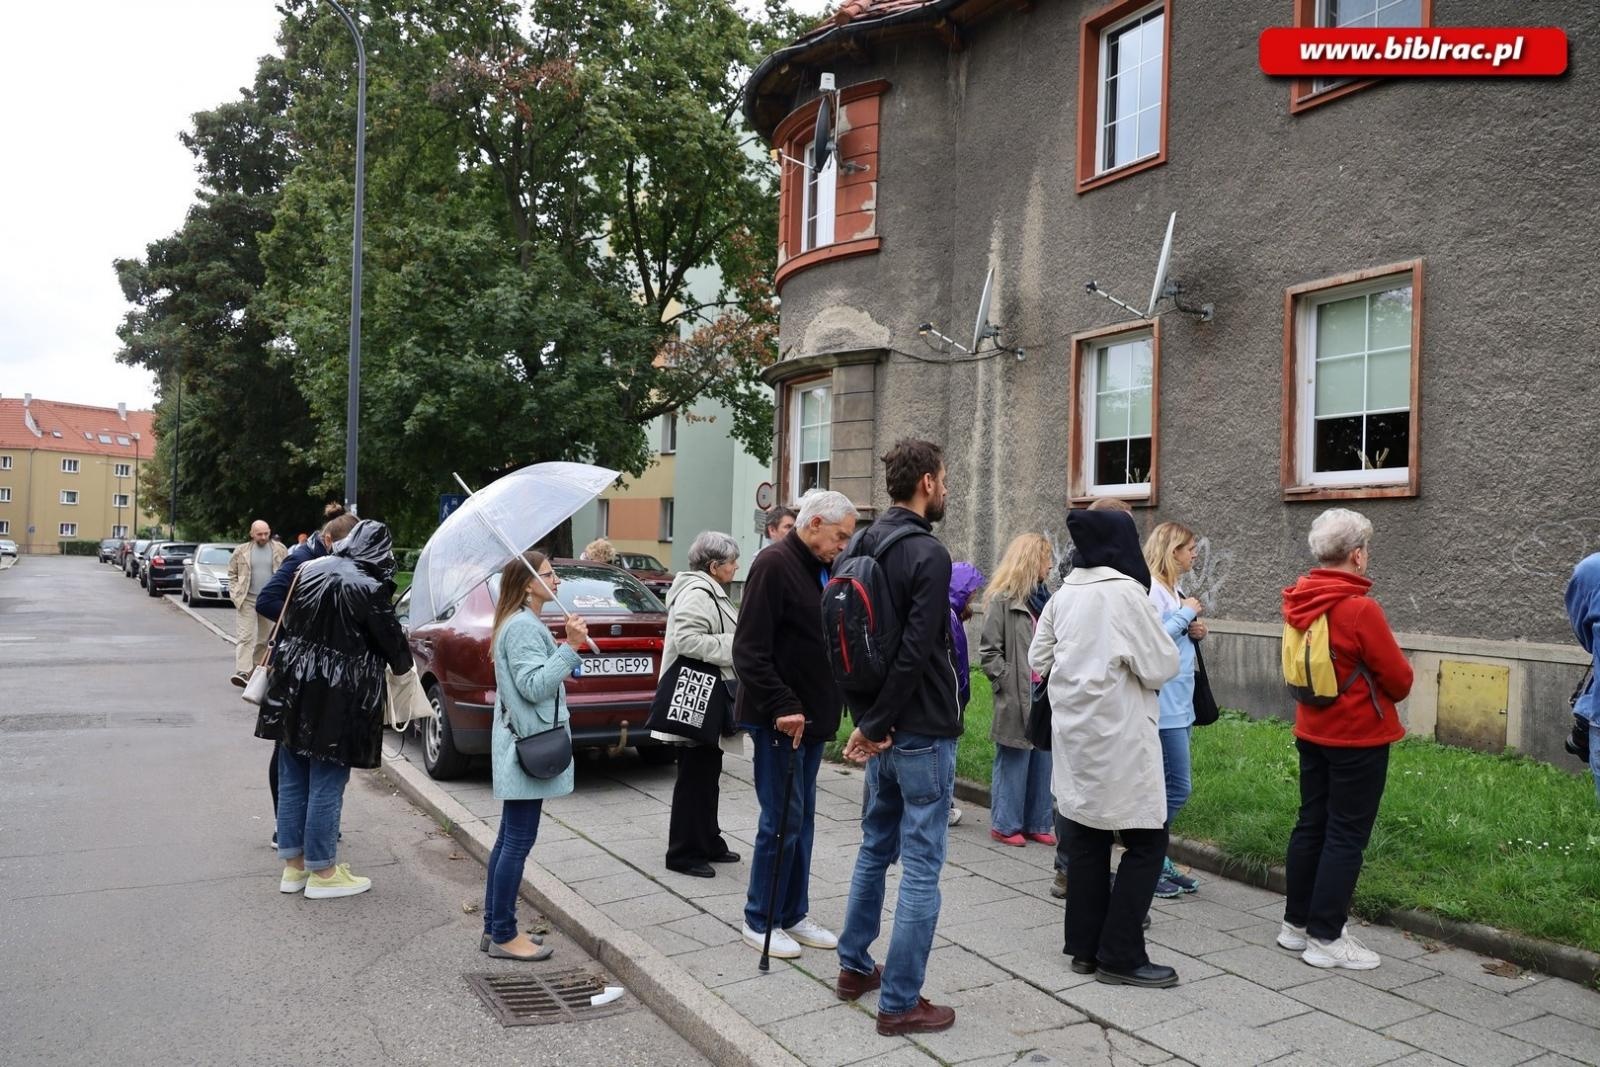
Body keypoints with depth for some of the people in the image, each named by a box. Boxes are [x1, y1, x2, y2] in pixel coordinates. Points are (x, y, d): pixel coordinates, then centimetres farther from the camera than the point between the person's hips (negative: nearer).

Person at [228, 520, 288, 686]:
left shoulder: (280, 550, 3)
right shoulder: (241, 551, 2)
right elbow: (232, 574, 10)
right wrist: (235, 594, -1)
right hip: (247, 600, -2)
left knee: (265, 638, 10)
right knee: (245, 636, -10)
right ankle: (243, 672, -17)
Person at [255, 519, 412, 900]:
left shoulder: (308, 571, 2)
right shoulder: (369, 589, -16)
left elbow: (285, 625, 12)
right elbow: (391, 639, -5)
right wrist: (404, 665, 16)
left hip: (292, 690, 7)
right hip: (335, 701, -6)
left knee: (292, 781, 15)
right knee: (326, 785, 4)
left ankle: (292, 865, 27)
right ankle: (322, 872, 16)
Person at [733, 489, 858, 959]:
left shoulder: (821, 570, 13)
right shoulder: (774, 565, -15)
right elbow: (750, 649, -20)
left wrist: (834, 703, 14)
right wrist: (781, 705, -23)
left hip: (811, 716, 9)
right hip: (780, 719, -9)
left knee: (801, 819, 14)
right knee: (782, 820, -2)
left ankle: (793, 915, 25)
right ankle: (759, 921, 13)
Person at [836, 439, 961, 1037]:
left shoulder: (864, 545, 8)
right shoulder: (928, 555, -17)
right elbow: (915, 652, -24)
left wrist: (869, 722, 5)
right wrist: (875, 725, -15)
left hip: (883, 727, 8)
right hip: (923, 732, -8)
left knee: (875, 847, 21)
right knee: (920, 865, 0)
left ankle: (855, 967, 31)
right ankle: (900, 1003, 7)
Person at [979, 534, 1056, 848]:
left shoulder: (1043, 598, 12)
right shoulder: (1002, 600, -9)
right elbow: (988, 651, -10)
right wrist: (1009, 682, -13)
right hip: (1017, 697, -7)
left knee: (1042, 761, 12)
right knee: (1013, 761, 3)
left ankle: (1037, 823, 23)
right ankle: (1006, 825, 15)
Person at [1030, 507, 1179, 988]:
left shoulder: (1063, 596, 5)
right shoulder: (1125, 594, -15)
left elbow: (1038, 659, 12)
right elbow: (1160, 667, -13)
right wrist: (1160, 638, 5)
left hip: (1074, 735, 7)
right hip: (1118, 739, -7)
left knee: (1086, 839, 14)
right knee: (1146, 842, 3)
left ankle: (1084, 947, 22)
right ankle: (1119, 956, 6)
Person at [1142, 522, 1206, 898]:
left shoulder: (1172, 589, 15)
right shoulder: (1151, 588, -14)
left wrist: (1195, 630, 3)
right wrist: (1186, 614, -13)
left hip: (1179, 703, 10)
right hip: (1164, 705, -10)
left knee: (1171, 788, 14)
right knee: (1176, 789, -5)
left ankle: (1158, 861, 23)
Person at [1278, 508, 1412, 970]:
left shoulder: (1300, 603, 1)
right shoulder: (1360, 609, -21)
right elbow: (1400, 679, -13)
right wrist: (1386, 692, 7)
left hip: (1312, 732, 7)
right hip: (1359, 738, -7)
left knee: (1310, 825, 15)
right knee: (1346, 836, 2)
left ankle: (1296, 923, 25)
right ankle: (1326, 937, 8)